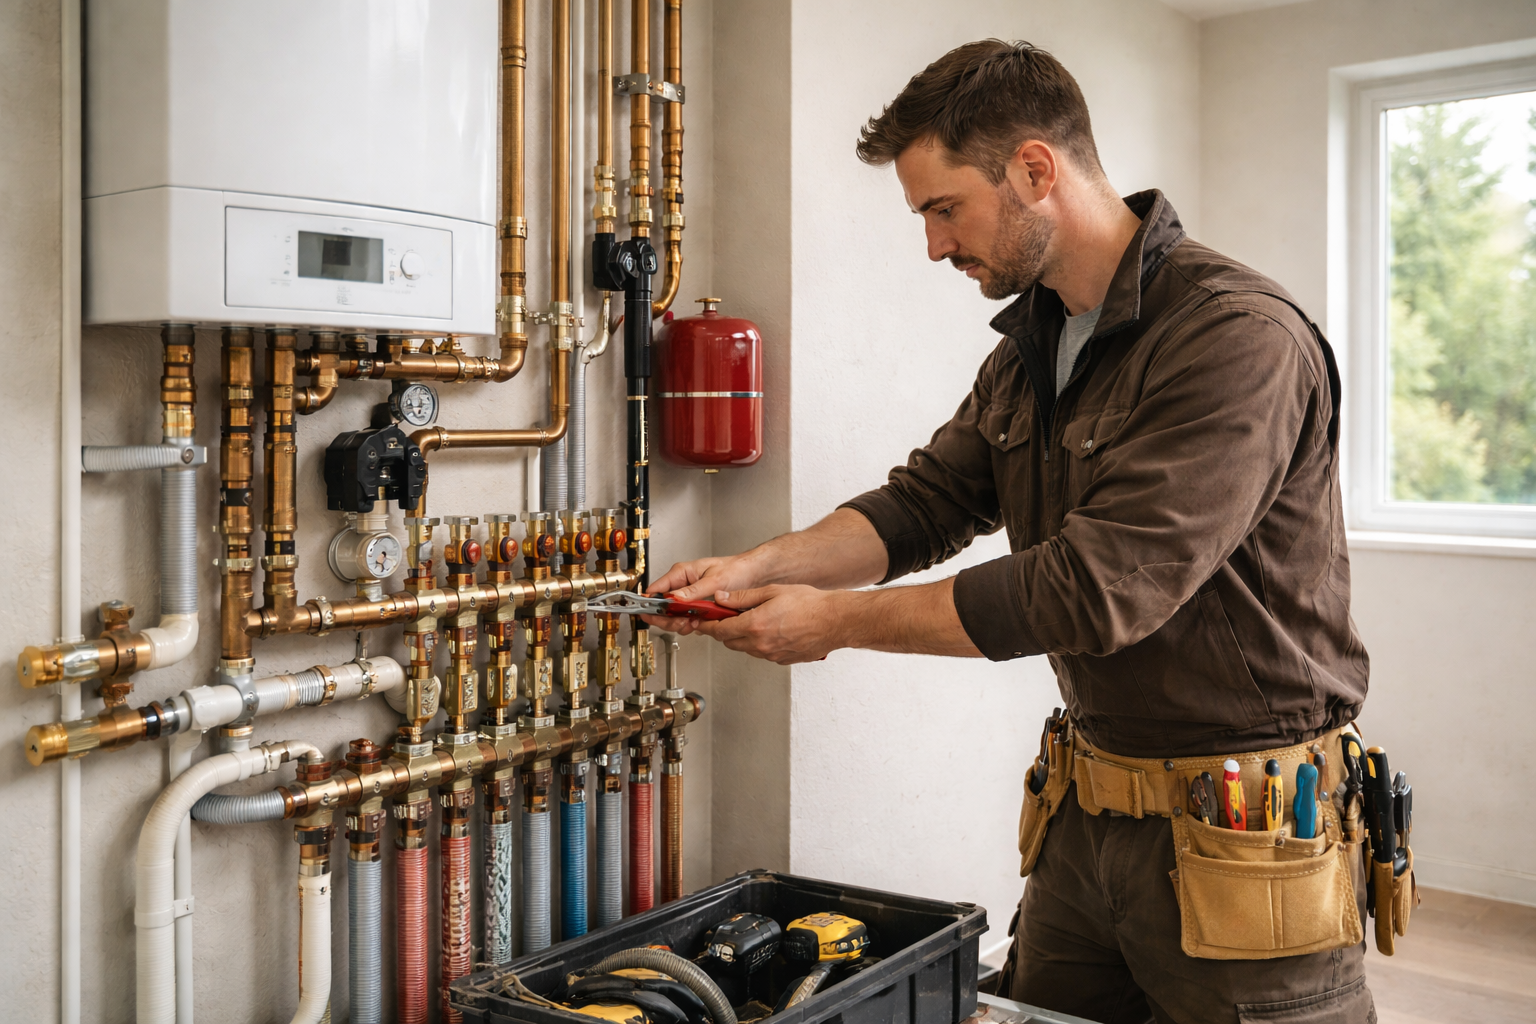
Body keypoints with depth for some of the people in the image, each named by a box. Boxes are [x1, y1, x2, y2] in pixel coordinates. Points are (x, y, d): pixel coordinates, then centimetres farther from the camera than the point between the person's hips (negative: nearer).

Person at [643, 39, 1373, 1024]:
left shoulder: (1240, 338, -21)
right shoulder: (1031, 347, 9)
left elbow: (1098, 589, -26)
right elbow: (926, 502, 8)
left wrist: (839, 621, -18)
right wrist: (760, 566, -9)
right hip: (1090, 814, 8)